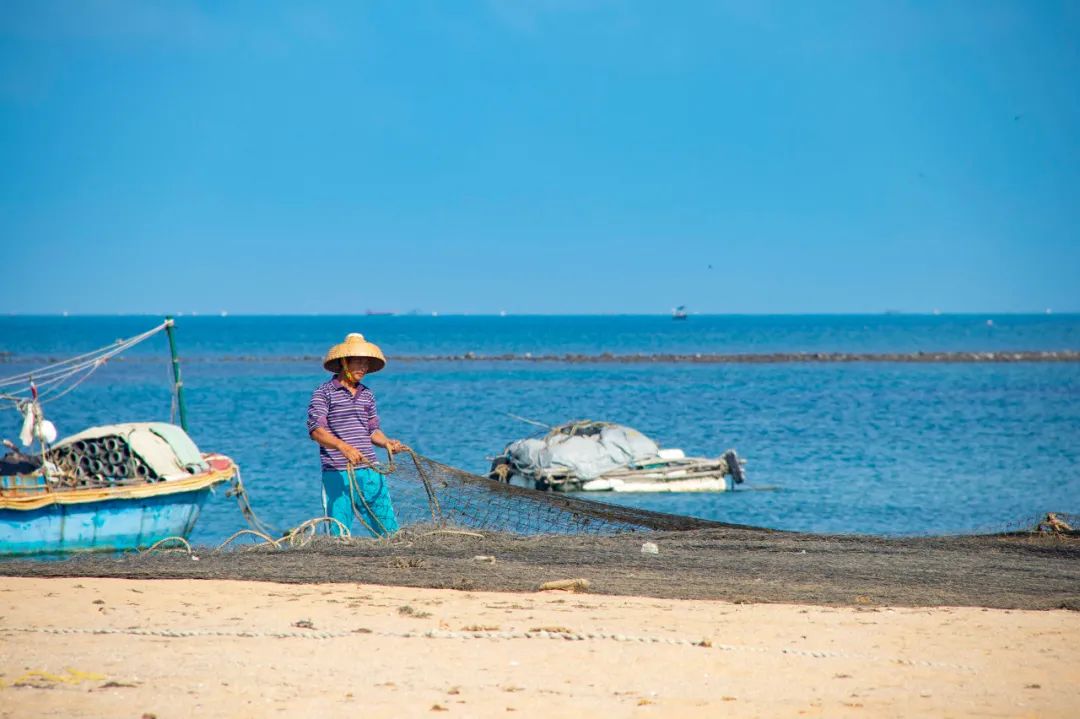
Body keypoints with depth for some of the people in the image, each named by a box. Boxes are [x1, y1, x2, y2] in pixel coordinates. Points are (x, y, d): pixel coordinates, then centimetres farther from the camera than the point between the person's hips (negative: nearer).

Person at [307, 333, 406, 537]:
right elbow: (316, 430, -13)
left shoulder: (367, 394, 15)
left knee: (389, 529, 1)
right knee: (338, 534, -3)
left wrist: (387, 442, -1)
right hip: (338, 474, -5)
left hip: (370, 471, 5)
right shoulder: (324, 392, -3)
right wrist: (343, 447, -29)